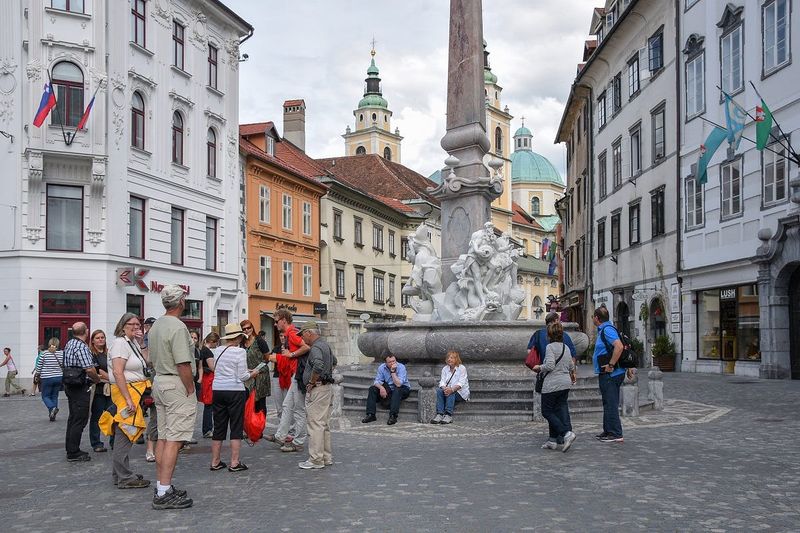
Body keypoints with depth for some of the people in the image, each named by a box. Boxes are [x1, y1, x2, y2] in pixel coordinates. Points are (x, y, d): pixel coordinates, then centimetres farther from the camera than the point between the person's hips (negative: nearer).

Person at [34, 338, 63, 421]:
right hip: (58, 378, 3)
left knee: (45, 396, 9)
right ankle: (53, 415, 11)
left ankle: (52, 408, -18)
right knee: (54, 396, 13)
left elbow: (39, 366, -2)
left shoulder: (44, 353, -9)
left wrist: (38, 373, 14)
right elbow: (64, 365, 0)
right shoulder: (61, 353, -5)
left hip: (47, 378, -3)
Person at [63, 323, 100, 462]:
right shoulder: (82, 347, -18)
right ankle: (74, 453, -2)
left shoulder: (69, 344, 13)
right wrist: (97, 378, -5)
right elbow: (89, 369, -25)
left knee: (73, 418, 17)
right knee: (80, 419, -5)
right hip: (80, 387, -10)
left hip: (70, 386, 10)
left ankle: (70, 449, 24)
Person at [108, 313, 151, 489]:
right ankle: (125, 478, -3)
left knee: (123, 434, 14)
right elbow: (118, 373, -21)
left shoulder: (133, 343, 17)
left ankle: (119, 474, 22)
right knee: (125, 433, -7)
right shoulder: (120, 343, -12)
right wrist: (128, 399, -24)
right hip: (126, 391, -10)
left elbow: (147, 362, 16)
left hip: (135, 392, 10)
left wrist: (142, 342, 11)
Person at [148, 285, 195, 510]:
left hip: (159, 381, 10)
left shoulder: (155, 327, 12)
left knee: (163, 437, 13)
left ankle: (161, 487, 19)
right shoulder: (177, 327, -17)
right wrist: (190, 391, -13)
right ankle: (164, 494, -9)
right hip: (177, 385, -10)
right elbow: (183, 365, -21)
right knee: (174, 439, -8)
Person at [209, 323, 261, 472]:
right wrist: (252, 374, 9)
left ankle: (215, 462, 17)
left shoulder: (217, 351, 6)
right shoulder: (240, 351, -11)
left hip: (217, 390, 6)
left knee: (218, 427, 12)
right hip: (235, 391, -5)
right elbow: (242, 377, -12)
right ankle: (234, 463, 2)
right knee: (236, 427, 3)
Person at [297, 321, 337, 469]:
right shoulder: (325, 345, 16)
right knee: (325, 424, 14)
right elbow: (334, 361, 33)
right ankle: (327, 457, 20)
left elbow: (318, 366, -34)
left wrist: (312, 382, -20)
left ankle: (316, 460, -3)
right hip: (328, 386, 10)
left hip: (317, 389, -10)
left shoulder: (315, 348, -16)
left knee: (315, 424, -6)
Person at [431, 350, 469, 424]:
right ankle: (439, 414, -37)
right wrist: (444, 388, -27)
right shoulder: (445, 369, 9)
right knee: (438, 390, -26)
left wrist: (452, 389, -36)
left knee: (451, 392, -36)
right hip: (448, 390, 4)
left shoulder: (462, 368, -6)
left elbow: (461, 383, -17)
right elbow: (442, 381, -2)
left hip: (461, 393, -4)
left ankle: (448, 415, -43)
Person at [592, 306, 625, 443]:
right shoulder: (603, 330, 17)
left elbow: (619, 347, -29)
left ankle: (615, 434, -6)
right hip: (607, 374, 11)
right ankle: (608, 431, 25)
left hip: (610, 374, -11)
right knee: (608, 403, 16)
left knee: (611, 404, -8)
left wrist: (610, 365, -24)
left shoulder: (607, 329, -16)